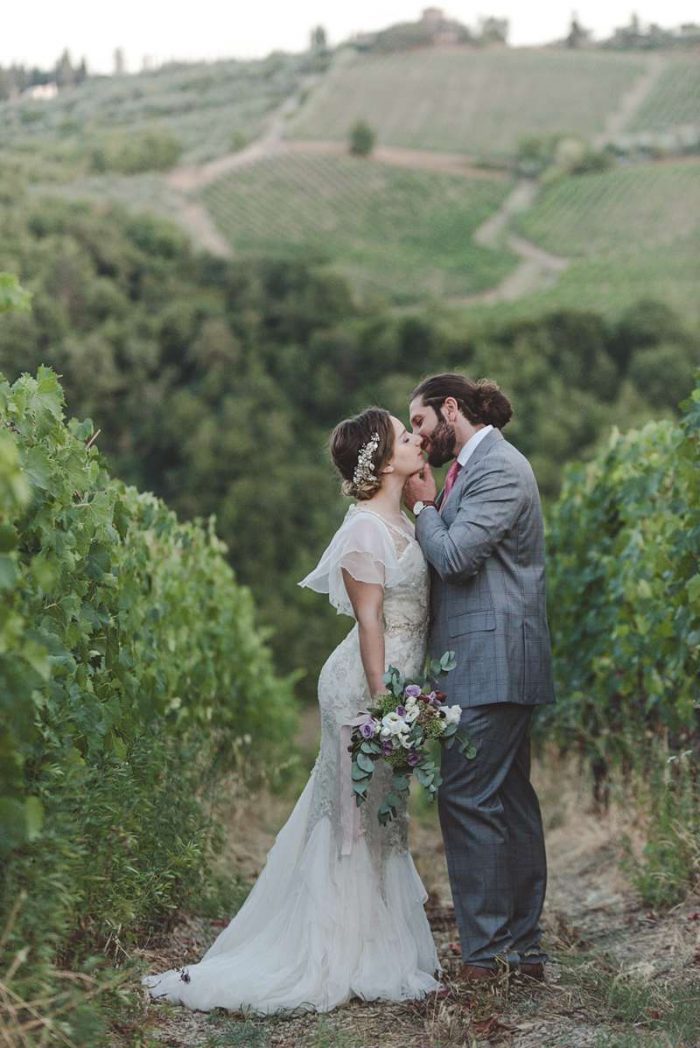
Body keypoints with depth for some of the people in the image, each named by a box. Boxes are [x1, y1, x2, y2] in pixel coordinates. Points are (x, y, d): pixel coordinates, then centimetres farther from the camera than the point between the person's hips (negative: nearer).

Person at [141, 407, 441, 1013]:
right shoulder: (367, 527, -17)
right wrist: (384, 702, -21)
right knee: (357, 819, -1)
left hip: (395, 681, 9)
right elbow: (368, 619, -20)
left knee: (375, 817, 16)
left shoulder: (399, 521, 11)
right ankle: (346, 959, 9)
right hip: (367, 686, -9)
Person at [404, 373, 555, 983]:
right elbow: (451, 555, 18)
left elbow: (454, 556, -20)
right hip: (493, 664, 11)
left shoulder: (498, 469, -12)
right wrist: (429, 505, 5)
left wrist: (423, 505, -5)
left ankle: (485, 956, -3)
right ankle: (524, 947, 21)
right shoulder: (474, 467, 19)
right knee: (510, 800, 13)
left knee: (468, 798, -9)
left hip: (491, 663, -11)